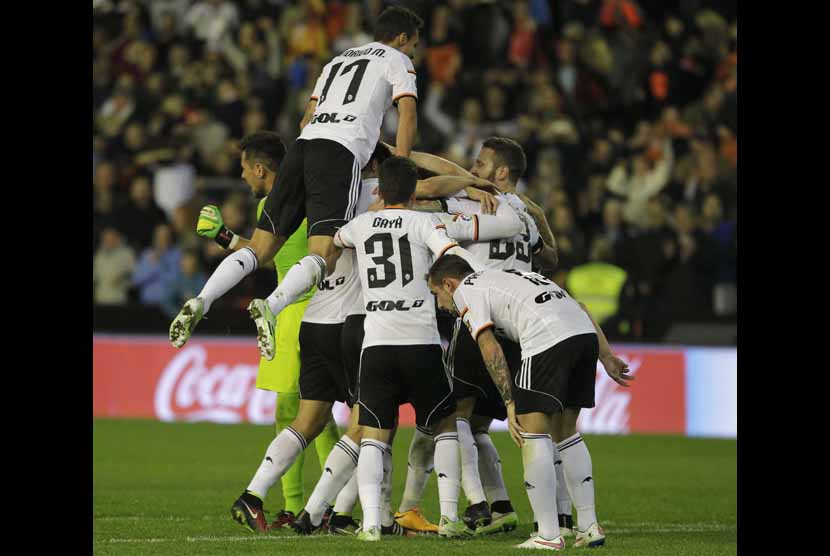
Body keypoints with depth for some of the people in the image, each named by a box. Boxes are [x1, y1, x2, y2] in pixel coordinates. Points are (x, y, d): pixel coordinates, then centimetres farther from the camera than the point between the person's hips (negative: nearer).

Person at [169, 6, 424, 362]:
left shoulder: (338, 60, 34)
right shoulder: (398, 61, 15)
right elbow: (407, 114, 1)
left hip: (303, 145, 6)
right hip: (341, 153, -6)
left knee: (259, 249, 5)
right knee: (324, 257, -15)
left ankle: (202, 301, -16)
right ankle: (272, 306, -40)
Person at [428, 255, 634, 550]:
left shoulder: (465, 291, 13)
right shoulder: (509, 276, 36)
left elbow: (490, 348, -1)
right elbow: (580, 308, 29)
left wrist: (510, 404, -2)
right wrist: (607, 357, 28)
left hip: (548, 338, -8)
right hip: (586, 333, 8)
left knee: (533, 434, -1)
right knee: (565, 431, 19)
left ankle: (549, 536, -4)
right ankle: (589, 528, 18)